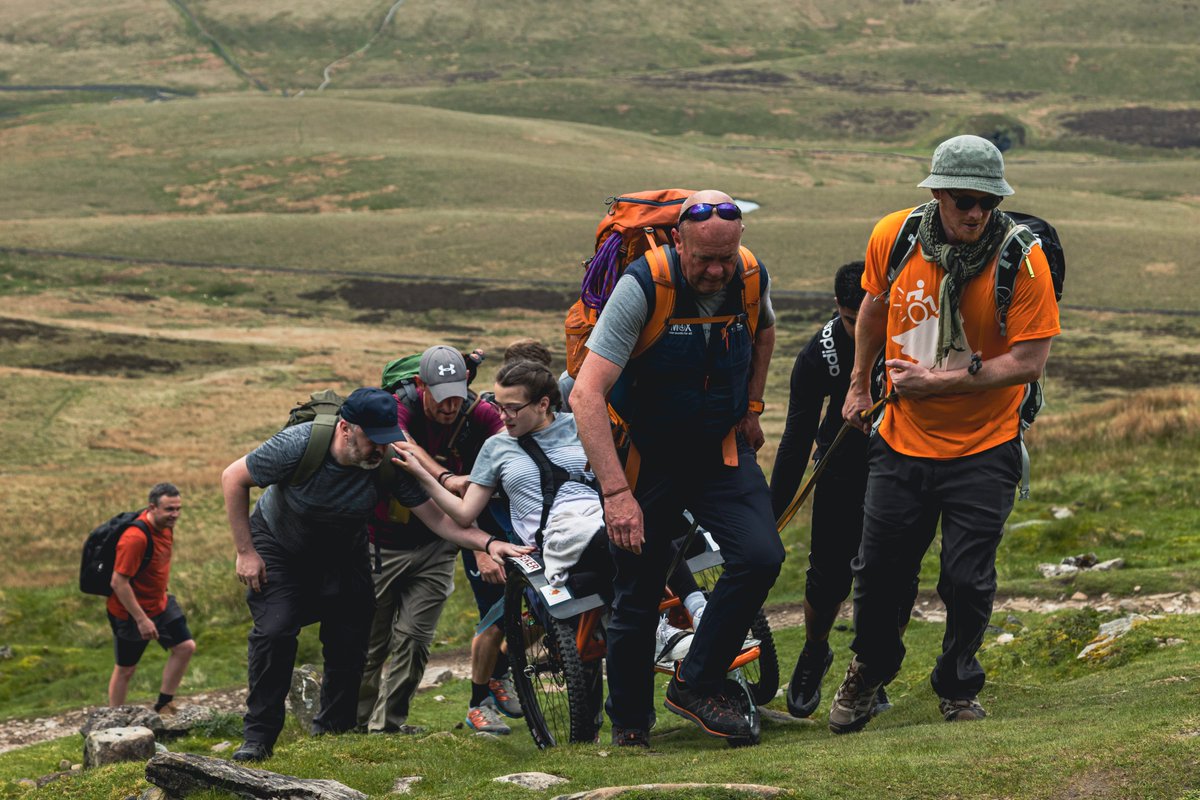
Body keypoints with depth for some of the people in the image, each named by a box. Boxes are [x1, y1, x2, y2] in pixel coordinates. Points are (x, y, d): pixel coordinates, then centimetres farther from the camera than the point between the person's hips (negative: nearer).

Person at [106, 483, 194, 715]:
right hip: (131, 612, -8)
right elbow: (118, 583, -29)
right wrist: (141, 619, -26)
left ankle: (163, 705, 17)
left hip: (159, 604, 8)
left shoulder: (165, 525, -3)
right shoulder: (135, 538, -31)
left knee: (185, 647, 4)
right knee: (126, 669, 4)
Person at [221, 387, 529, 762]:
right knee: (274, 632, -20)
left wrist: (488, 543, -42)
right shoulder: (298, 445, -34)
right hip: (279, 545, -3)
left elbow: (438, 518, -24)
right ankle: (259, 736, -9)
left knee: (350, 643, -4)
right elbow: (233, 478, -20)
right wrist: (245, 551, -19)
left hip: (343, 554, 3)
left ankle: (333, 731, 15)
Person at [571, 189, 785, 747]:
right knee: (638, 597, 1)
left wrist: (752, 407, 10)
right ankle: (629, 727, 21)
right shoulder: (642, 286, -25)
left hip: (722, 450, 3)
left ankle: (696, 685, -4)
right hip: (645, 453, -3)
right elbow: (587, 395, -30)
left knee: (761, 556, -19)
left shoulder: (752, 278, -10)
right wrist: (616, 492, -36)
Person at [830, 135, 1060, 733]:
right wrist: (859, 383, 21)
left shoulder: (1021, 259, -18)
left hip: (983, 446, -3)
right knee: (879, 571, 9)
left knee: (966, 579, -2)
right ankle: (870, 669, 38)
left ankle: (958, 689, 24)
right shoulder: (894, 236, -7)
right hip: (902, 440, 3)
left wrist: (937, 382, -20)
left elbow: (1028, 361, -19)